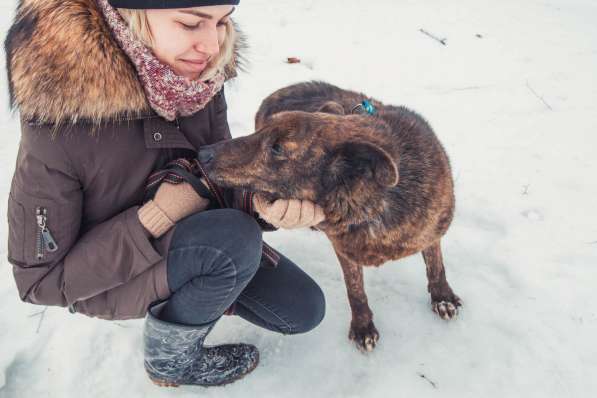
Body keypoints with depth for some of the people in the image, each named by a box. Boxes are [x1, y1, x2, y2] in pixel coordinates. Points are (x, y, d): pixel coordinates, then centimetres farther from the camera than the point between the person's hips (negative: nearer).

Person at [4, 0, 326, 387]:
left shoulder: (197, 79, -18)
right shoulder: (58, 127, -33)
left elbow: (222, 180, -8)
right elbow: (41, 281, -23)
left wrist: (260, 204, -32)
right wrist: (156, 218, -33)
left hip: (192, 239, 5)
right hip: (101, 277, -5)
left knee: (305, 310, 2)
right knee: (234, 239, -33)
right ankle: (170, 357, -3)